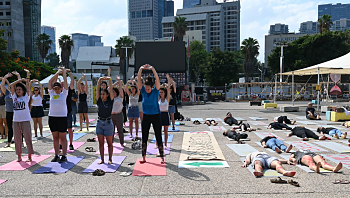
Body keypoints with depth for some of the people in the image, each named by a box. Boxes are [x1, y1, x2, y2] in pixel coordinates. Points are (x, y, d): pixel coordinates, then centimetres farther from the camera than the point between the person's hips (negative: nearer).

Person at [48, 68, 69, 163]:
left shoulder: (64, 94, 2)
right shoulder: (51, 94, 10)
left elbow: (65, 82, 0)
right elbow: (50, 82, 9)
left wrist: (64, 72, 9)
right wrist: (57, 73, 12)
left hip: (62, 117, -4)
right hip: (52, 117, 4)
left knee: (63, 138, 0)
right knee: (55, 137, 9)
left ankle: (64, 156, 4)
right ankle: (56, 155, 15)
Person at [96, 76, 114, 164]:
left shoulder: (110, 101, -2)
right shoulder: (99, 101, 4)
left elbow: (110, 90, -9)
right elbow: (97, 90, 0)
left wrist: (109, 80, -12)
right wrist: (100, 80, -7)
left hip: (108, 123, -3)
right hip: (99, 123, 3)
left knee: (109, 143, 5)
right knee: (101, 143, 8)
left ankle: (110, 159, 14)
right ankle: (102, 159, 16)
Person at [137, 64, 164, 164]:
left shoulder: (155, 91, -7)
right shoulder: (143, 91, -1)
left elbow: (157, 79, -21)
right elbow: (139, 80, -12)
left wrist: (152, 69, -31)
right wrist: (141, 69, -26)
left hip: (156, 116, -3)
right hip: (146, 116, 3)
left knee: (159, 137, 3)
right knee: (144, 138, 7)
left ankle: (162, 157, 12)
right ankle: (144, 157, 17)